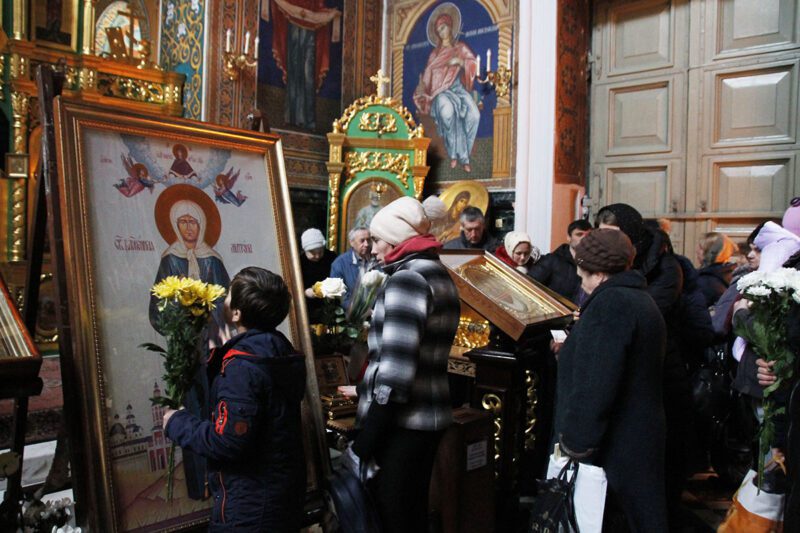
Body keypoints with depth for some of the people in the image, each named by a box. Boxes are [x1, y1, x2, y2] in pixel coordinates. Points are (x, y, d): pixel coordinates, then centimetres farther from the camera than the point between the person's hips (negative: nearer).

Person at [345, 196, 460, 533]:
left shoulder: (407, 279, -16)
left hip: (400, 424, -9)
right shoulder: (439, 274, 12)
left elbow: (395, 374, -23)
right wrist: (367, 391, 26)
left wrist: (361, 446, -19)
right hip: (431, 416, 9)